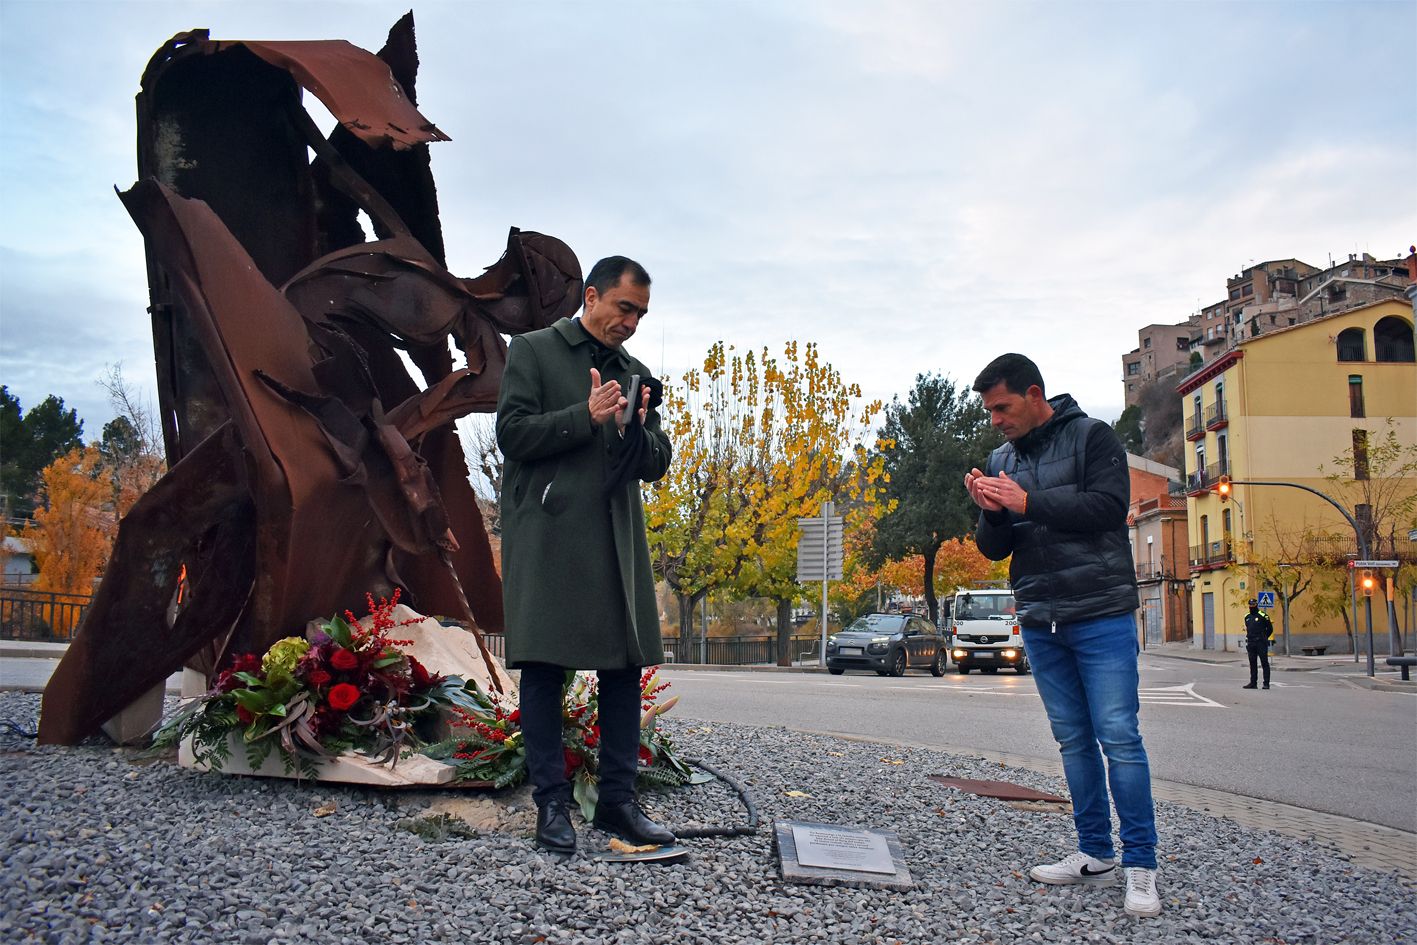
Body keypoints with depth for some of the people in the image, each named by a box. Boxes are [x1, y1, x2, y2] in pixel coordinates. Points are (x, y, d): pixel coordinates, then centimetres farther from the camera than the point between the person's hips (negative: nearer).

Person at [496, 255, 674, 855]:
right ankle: (552, 803, 3)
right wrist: (586, 416, -13)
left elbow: (655, 465, 17)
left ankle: (617, 800, 9)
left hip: (616, 536, 5)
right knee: (544, 665, -4)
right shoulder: (533, 351, 7)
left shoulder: (638, 374, 20)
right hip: (546, 533, -5)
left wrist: (636, 428, -4)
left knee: (625, 665, 2)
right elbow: (512, 433, -4)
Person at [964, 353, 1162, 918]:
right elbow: (994, 549, 11)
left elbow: (1109, 507, -17)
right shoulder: (1001, 461, 13)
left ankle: (1141, 865, 0)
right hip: (1040, 624, 6)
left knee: (1118, 737, -8)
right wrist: (991, 513, -10)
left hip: (1101, 615, -5)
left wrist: (1028, 501, -20)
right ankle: (1096, 856, 17)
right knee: (1074, 740, 9)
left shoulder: (1091, 437, -2)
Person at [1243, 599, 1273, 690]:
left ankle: (1266, 683, -1)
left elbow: (1270, 629, 1)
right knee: (1252, 664, 9)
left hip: (1261, 644, -6)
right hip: (1251, 644, 6)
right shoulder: (1247, 617, 14)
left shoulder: (1263, 616, -5)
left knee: (1264, 663, -3)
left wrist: (1263, 638, 4)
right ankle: (1253, 683, 13)